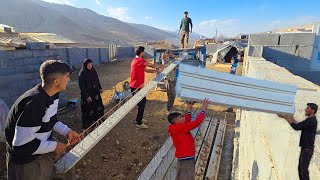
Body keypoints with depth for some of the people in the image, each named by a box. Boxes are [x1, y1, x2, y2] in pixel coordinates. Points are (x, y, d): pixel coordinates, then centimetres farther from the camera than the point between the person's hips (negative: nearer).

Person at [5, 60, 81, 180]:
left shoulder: (53, 95, -7)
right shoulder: (33, 104, -35)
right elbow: (21, 144, -31)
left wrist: (67, 131, -7)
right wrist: (54, 146, -21)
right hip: (25, 161, -7)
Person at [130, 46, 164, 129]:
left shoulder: (138, 61, 15)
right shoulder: (139, 61, -17)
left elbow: (147, 70, 15)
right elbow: (152, 65, -12)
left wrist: (157, 70, 10)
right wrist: (161, 66, 5)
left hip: (137, 86, 10)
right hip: (136, 87, -10)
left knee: (143, 101, 20)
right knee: (141, 103, 0)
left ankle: (139, 119, 33)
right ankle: (139, 123, 12)